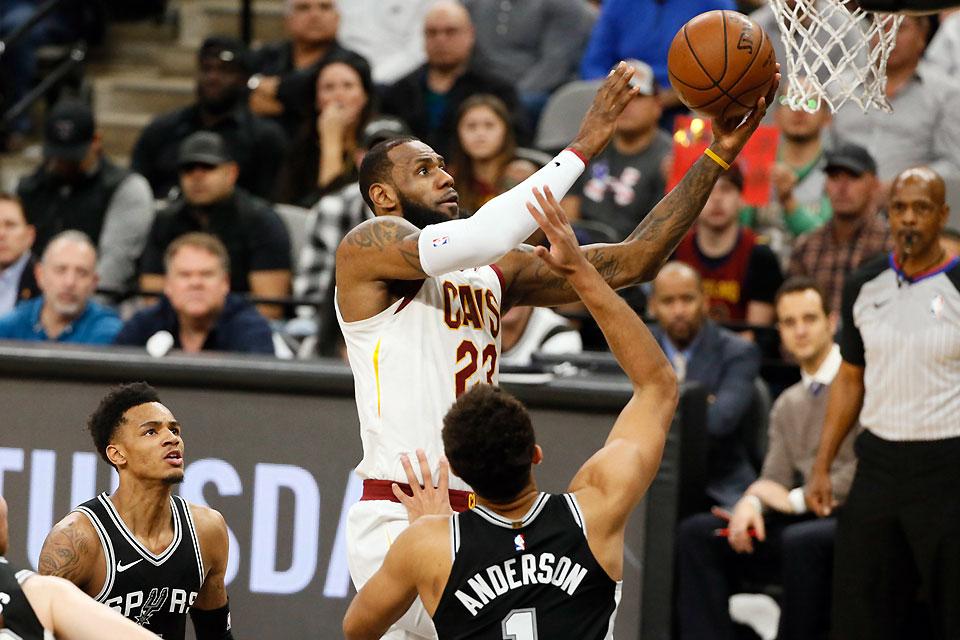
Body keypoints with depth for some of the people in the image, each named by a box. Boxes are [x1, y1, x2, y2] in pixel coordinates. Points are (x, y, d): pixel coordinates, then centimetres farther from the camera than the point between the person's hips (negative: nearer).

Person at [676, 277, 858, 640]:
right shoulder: (787, 405, 22)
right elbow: (776, 480, 15)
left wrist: (796, 499, -10)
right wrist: (752, 502, -10)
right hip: (805, 518, 7)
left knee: (802, 541, -39)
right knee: (696, 533, -10)